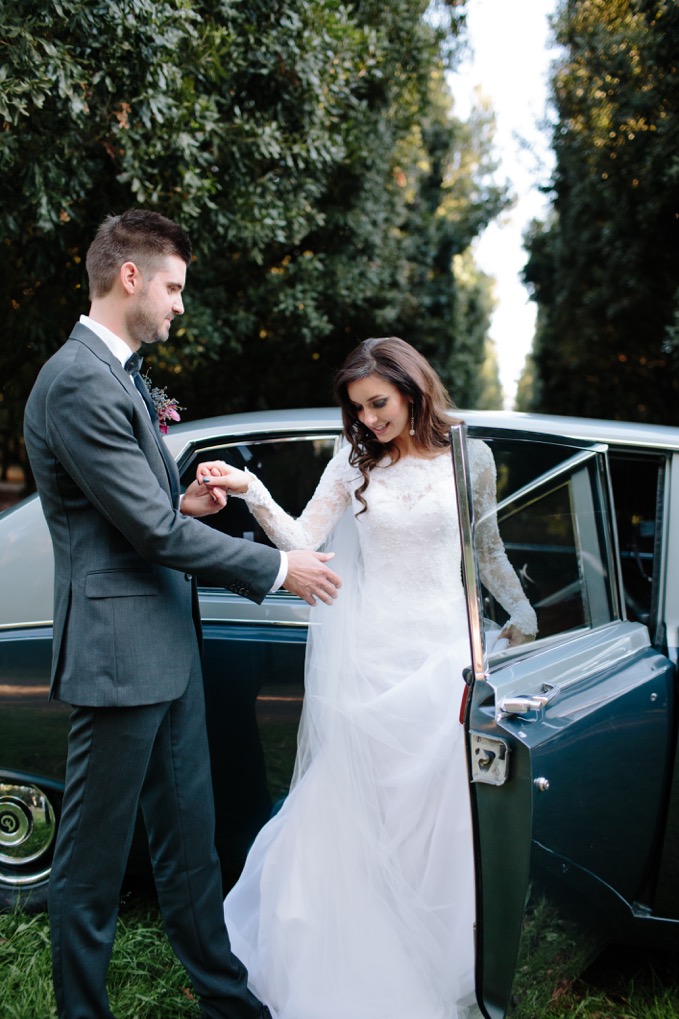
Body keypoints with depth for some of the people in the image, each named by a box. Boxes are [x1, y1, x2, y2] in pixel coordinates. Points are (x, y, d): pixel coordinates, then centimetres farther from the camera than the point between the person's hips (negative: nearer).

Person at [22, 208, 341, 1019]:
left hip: (167, 649, 10)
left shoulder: (116, 374, 14)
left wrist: (181, 503, 1)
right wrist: (277, 569, -11)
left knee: (189, 844, 19)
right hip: (119, 654, -10)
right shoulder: (79, 383, -18)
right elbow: (153, 532, -20)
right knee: (92, 864, 6)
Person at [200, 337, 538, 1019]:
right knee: (354, 803, 1)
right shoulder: (354, 462, 3)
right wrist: (250, 492, -19)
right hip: (366, 650, 0)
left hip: (441, 652, 0)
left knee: (434, 805, 3)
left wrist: (521, 611, 21)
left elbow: (487, 548, 15)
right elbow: (301, 541, -5)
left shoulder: (469, 458, 3)